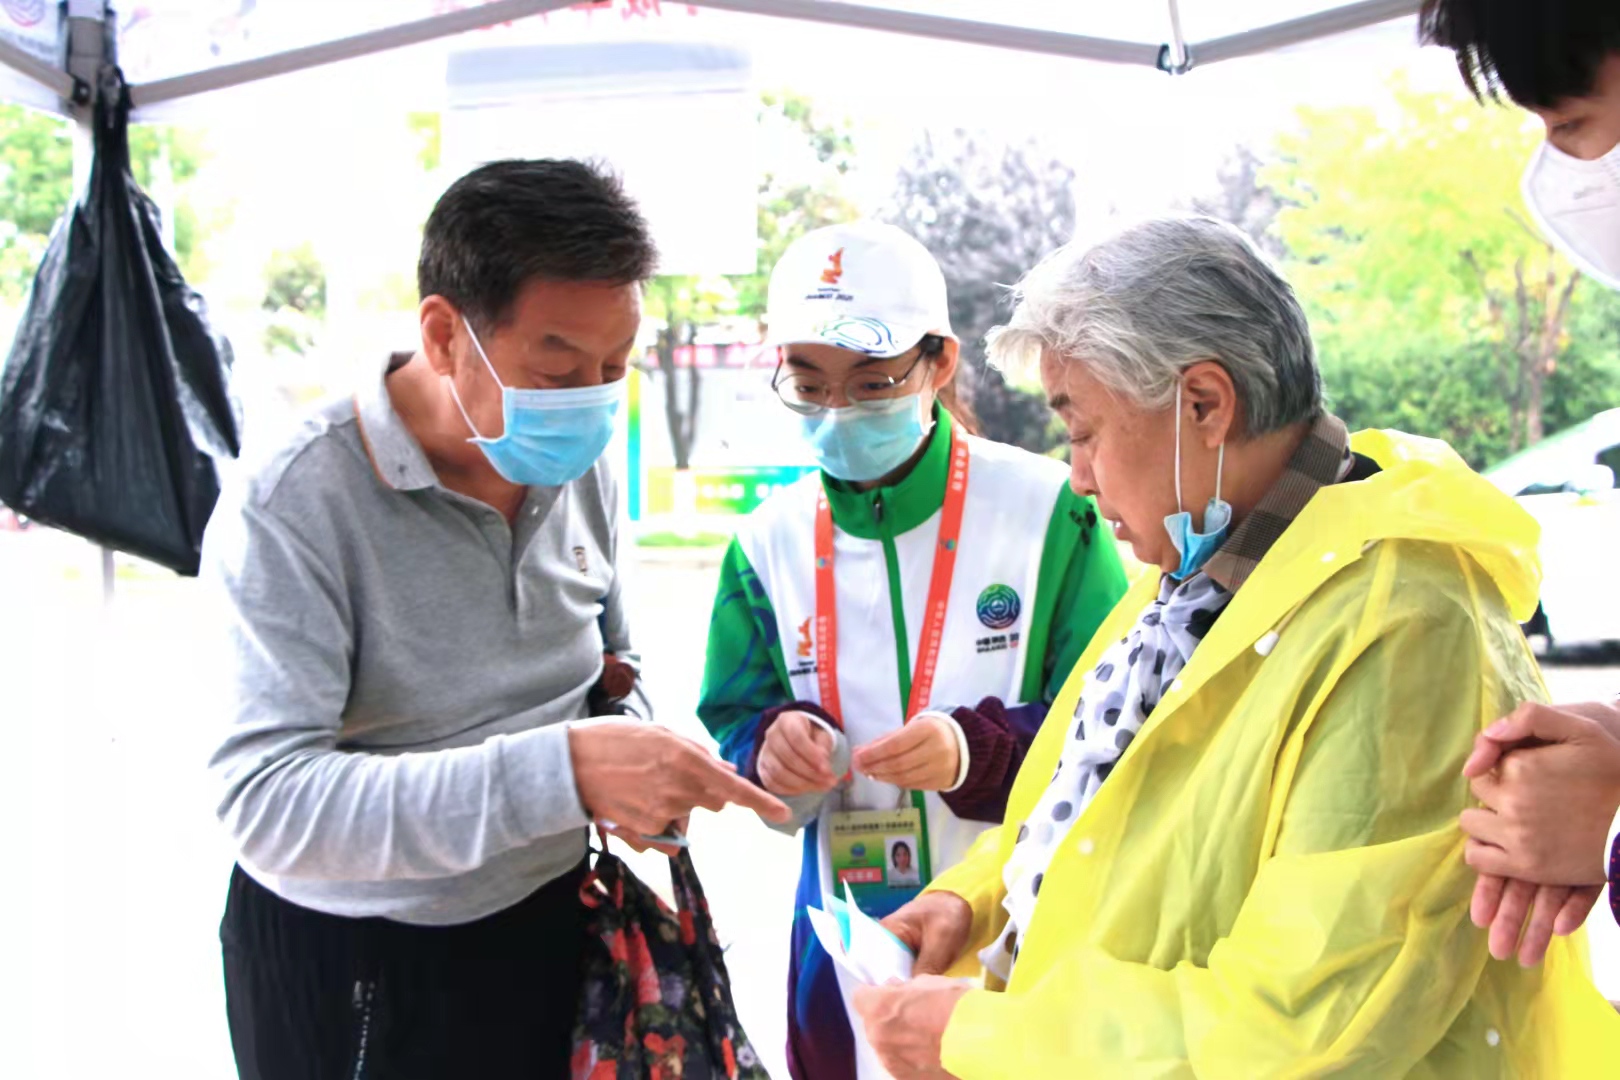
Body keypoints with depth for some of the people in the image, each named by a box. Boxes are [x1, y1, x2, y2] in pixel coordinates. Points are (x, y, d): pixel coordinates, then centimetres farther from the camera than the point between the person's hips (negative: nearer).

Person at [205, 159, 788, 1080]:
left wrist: (631, 740, -8)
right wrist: (561, 770, -40)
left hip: (553, 923, 5)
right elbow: (266, 802, -31)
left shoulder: (584, 469, -2)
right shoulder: (293, 509, -22)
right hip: (349, 968, -5)